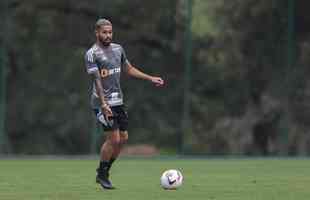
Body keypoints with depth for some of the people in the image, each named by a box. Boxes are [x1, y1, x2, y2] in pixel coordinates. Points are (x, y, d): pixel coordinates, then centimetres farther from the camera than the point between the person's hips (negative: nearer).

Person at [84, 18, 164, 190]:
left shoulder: (118, 49, 11)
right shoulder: (92, 54, -10)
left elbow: (129, 69, 24)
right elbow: (97, 80, -17)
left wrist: (150, 78, 21)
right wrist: (103, 104, -24)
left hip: (118, 100, 7)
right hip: (103, 102, -7)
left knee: (123, 138, 6)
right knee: (113, 138, -11)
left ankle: (104, 171, 21)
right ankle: (102, 175, 6)